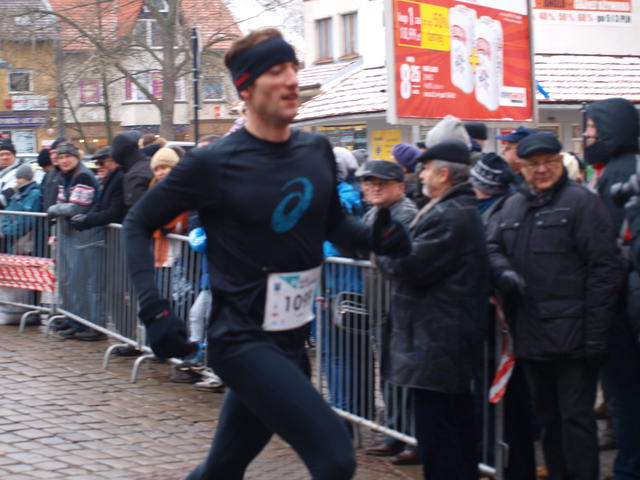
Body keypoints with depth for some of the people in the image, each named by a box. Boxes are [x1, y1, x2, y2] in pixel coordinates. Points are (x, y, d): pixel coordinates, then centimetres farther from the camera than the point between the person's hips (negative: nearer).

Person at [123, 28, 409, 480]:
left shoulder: (317, 151, 3)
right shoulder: (214, 163, -13)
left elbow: (334, 224, 19)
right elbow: (139, 223, -4)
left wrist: (378, 235, -4)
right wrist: (154, 309, -17)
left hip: (293, 340, 7)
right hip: (244, 340, -6)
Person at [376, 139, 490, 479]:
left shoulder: (449, 216, -19)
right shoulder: (460, 210, 16)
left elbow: (410, 268, -22)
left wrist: (382, 254, -4)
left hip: (437, 343, -11)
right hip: (454, 335, 11)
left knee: (435, 429, -8)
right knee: (457, 422, 18)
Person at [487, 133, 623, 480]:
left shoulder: (580, 201, -6)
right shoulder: (512, 206, 14)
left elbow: (605, 270, -10)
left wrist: (595, 332, -15)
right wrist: (503, 271, -10)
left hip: (570, 335, -7)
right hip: (530, 335, 7)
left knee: (576, 418, -3)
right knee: (547, 418, 15)